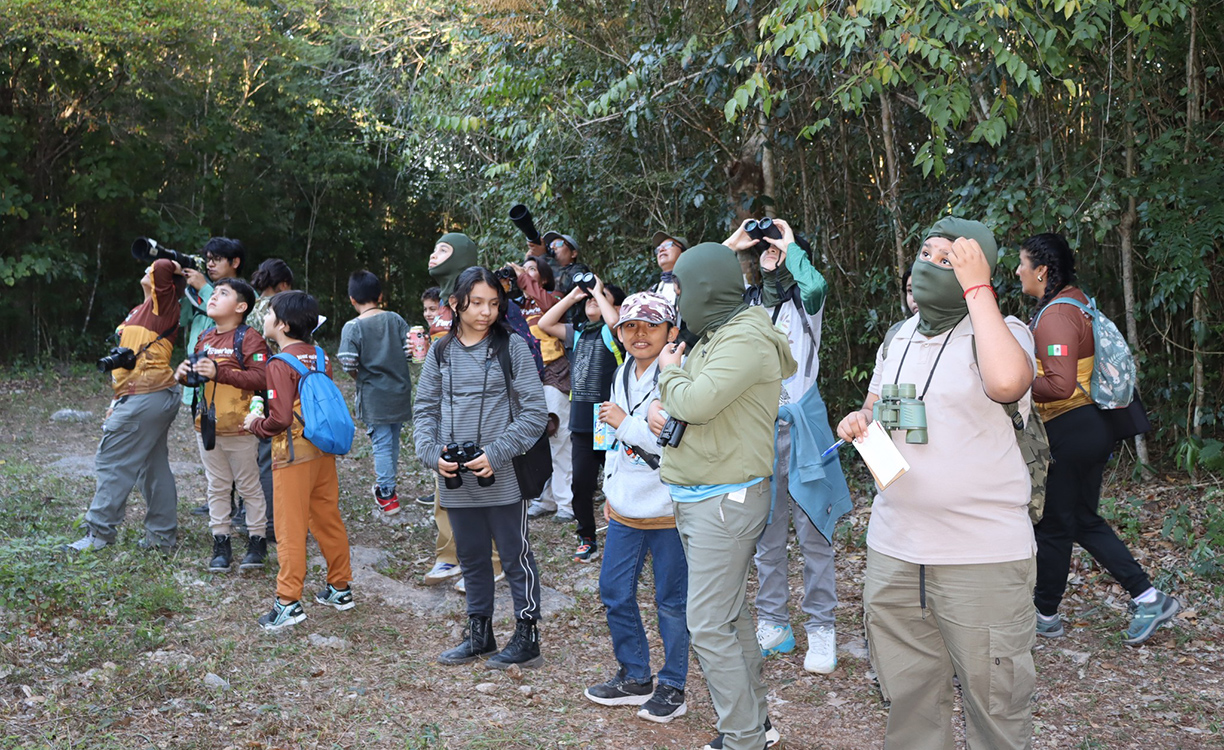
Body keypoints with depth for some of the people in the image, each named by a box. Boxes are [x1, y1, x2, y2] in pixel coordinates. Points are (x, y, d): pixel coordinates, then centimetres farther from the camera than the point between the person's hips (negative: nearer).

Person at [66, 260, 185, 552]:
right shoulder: (140, 311, 20)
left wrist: (176, 268, -1)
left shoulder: (162, 305, -5)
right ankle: (163, 536, 16)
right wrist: (118, 401, 18)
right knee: (154, 466, 11)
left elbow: (162, 267, -24)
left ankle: (99, 533, 0)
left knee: (112, 461, -5)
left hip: (145, 396, -10)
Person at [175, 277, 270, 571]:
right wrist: (184, 373, 1)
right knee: (217, 487, 12)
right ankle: (220, 543, 20)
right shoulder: (205, 338, 11)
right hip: (206, 426, 7)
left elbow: (260, 378, -21)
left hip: (239, 428, -7)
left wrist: (220, 372, -27)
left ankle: (257, 541, 15)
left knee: (249, 486, 5)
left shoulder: (248, 338, -12)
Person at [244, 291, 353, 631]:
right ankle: (340, 588, 25)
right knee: (329, 520, 15)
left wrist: (255, 424, -3)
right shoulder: (321, 357, 5)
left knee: (291, 529, -1)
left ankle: (289, 602, 1)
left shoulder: (280, 364, -16)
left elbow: (280, 419, -21)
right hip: (324, 452, 7)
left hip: (294, 455, -7)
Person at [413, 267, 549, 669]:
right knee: (471, 557, 16)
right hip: (455, 478, 4)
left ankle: (527, 636, 18)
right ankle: (479, 633, 31)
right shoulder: (441, 353, 7)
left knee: (516, 555, 6)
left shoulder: (513, 348, -5)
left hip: (503, 476, -4)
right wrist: (434, 453, -8)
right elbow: (424, 409, 9)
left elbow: (534, 413, -8)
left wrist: (495, 453, -16)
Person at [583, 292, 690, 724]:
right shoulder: (623, 376, 10)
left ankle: (672, 687, 20)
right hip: (626, 509, 8)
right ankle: (635, 678, 29)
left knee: (671, 600, 5)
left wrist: (625, 422, -17)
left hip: (668, 510, -8)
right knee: (614, 593, 13)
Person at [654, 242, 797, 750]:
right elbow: (689, 404, 23)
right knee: (730, 617, 17)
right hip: (695, 498, 10)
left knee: (710, 628, -9)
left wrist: (670, 371, -6)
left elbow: (698, 403, -26)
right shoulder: (714, 337, 14)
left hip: (725, 501, -10)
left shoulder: (745, 340, -16)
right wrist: (662, 407, 2)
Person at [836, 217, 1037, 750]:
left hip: (981, 558, -6)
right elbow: (875, 407, 25)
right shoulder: (900, 336, 12)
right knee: (908, 701, 16)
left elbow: (1007, 382, -32)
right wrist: (857, 421, 0)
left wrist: (976, 287, -22)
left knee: (994, 706, 5)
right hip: (894, 549, 6)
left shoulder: (1002, 331, -8)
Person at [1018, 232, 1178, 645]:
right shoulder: (1073, 302, 12)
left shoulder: (1055, 316, -20)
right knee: (1085, 522, 17)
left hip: (1068, 433, -10)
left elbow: (1060, 385, -29)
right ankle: (1149, 598, 17)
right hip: (1090, 428, 10)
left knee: (1053, 526, 5)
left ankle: (1045, 615, 20)